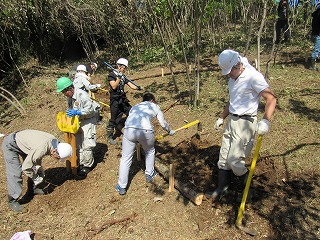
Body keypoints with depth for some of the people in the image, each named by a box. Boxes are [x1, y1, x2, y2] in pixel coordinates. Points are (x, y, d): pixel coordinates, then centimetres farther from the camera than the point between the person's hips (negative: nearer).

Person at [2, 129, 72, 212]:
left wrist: (38, 167, 0)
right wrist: (36, 178, -14)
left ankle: (33, 189, 28)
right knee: (15, 173, -9)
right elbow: (25, 167, -28)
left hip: (22, 140, 8)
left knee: (35, 167, 9)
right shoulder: (42, 149, -38)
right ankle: (12, 201, 5)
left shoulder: (54, 141, -13)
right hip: (10, 144, -8)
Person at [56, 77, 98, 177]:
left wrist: (76, 112, -28)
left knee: (86, 145, -4)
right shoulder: (70, 96, 3)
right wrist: (71, 112, 1)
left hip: (88, 120, -8)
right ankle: (81, 163, 28)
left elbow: (90, 109, -24)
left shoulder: (82, 95, -23)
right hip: (78, 121, 9)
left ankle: (87, 165, 12)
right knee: (78, 144, 14)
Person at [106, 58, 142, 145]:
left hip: (123, 99, 7)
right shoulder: (112, 75, -7)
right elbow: (114, 86, -18)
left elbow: (130, 85, 4)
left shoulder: (123, 76, 13)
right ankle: (109, 137, 11)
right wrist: (119, 78, -22)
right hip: (115, 100, -7)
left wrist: (138, 88, -13)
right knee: (114, 118, -2)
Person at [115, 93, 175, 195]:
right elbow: (163, 123, 28)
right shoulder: (154, 106, 25)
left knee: (125, 159, 13)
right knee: (150, 152, 28)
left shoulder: (134, 107, 33)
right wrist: (170, 131, 48)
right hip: (145, 131, -2)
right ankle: (149, 175, 42)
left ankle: (121, 187, 19)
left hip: (129, 130, 2)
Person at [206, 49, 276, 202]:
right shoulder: (232, 79, 13)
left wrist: (266, 120, -35)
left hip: (245, 123, -8)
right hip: (231, 121, 8)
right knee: (223, 157, 10)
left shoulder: (253, 76, -15)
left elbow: (271, 99, -22)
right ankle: (221, 187, 24)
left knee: (234, 160, -6)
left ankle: (247, 189, 21)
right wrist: (222, 118, 27)